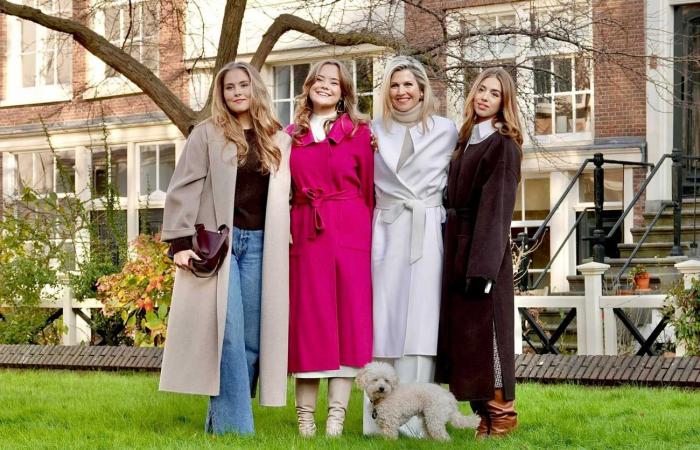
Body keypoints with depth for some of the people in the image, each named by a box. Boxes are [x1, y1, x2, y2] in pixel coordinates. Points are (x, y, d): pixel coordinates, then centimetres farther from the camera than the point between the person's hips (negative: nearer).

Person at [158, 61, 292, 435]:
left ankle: (218, 425, 9)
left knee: (252, 338, 1)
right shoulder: (207, 134, 2)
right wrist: (180, 242, -11)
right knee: (226, 334, -12)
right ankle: (234, 427, -11)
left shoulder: (279, 140, 13)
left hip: (258, 244, 4)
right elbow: (183, 189, -3)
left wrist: (283, 238, 7)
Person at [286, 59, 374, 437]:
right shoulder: (292, 135, 13)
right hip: (304, 233, 2)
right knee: (307, 318, 2)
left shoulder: (359, 132, 6)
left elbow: (369, 190, 4)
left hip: (350, 233, -2)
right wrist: (284, 231, 1)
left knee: (348, 315, -4)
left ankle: (336, 415, -3)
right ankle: (305, 414, 5)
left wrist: (370, 235, -2)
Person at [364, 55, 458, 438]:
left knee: (419, 320, -7)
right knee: (385, 318, -3)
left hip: (427, 233, -1)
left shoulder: (445, 130, 7)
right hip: (387, 232, 2)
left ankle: (413, 417, -8)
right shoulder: (374, 131, 12)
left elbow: (455, 182, 11)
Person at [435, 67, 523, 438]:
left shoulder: (503, 145, -9)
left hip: (484, 248, -8)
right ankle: (484, 410, 14)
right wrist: (454, 257, 9)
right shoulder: (467, 141, 15)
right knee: (461, 328, 8)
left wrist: (482, 267, -21)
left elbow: (496, 208, -15)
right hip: (457, 246, 8)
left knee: (484, 328, -6)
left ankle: (501, 412, 2)